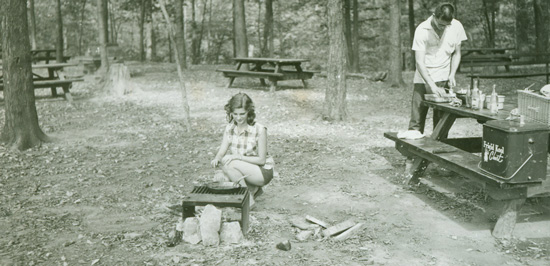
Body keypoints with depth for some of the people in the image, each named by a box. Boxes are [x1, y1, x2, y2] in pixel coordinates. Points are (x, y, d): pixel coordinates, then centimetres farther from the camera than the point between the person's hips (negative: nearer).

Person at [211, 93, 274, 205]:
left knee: (230, 163, -28)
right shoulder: (229, 128, -2)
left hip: (263, 171, -6)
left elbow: (261, 160, -16)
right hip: (243, 170, 6)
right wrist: (217, 158, -29)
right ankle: (253, 189, -2)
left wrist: (239, 157, -27)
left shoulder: (259, 130, -19)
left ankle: (248, 198, -13)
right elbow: (221, 151, -5)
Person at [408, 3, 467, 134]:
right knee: (416, 120, -3)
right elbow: (419, 62, -16)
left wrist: (452, 75, -4)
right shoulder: (422, 30, -13)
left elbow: (456, 53, 10)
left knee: (441, 120, 2)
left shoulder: (456, 27, -3)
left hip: (444, 79, 2)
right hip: (423, 79, -2)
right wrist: (432, 85, -24)